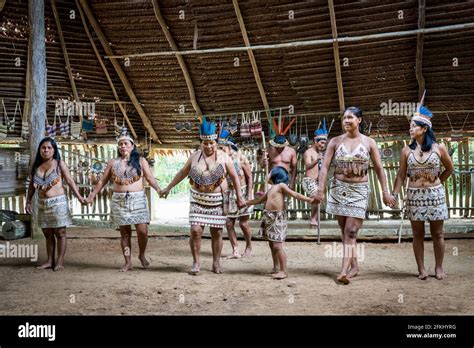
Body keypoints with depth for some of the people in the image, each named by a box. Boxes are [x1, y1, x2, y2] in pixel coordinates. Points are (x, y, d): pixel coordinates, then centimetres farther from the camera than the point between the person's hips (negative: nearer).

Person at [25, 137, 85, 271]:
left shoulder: (59, 164, -3)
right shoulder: (36, 166, 9)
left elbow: (70, 181, -6)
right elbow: (32, 185, 16)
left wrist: (79, 196, -15)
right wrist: (28, 201, 10)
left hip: (58, 202, -5)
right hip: (42, 204, 5)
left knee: (60, 233, -1)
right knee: (47, 234, 10)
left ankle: (60, 262, 4)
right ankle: (50, 261, 18)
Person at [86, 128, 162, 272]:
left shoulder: (140, 161, 4)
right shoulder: (113, 163, 9)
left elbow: (150, 178, -1)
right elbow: (102, 181, 15)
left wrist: (159, 189, -17)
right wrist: (92, 194, 11)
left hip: (138, 199, -2)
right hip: (119, 200, 2)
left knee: (142, 230, -9)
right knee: (125, 232, 5)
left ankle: (142, 255, 17)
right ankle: (127, 262, 15)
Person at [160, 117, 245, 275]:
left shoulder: (224, 157, -3)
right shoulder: (195, 156, 2)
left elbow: (234, 177, 3)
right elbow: (182, 173, 14)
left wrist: (239, 197, -2)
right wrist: (168, 188, 15)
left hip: (218, 201, -1)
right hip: (198, 200, 1)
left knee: (217, 232, 4)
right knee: (195, 230, -9)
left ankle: (216, 263, 19)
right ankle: (196, 262, 6)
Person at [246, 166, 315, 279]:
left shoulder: (281, 186, -4)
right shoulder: (271, 189, 19)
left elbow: (295, 194, -10)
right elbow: (259, 200, 31)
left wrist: (309, 199, -21)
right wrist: (245, 203, 37)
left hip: (278, 218, -8)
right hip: (269, 218, 8)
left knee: (277, 245, -12)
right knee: (272, 245, 12)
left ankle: (283, 271, -8)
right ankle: (276, 268, 22)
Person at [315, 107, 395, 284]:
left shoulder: (369, 142, 1)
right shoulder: (335, 141, 2)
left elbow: (379, 169, 4)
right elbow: (325, 166, -2)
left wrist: (385, 192, 0)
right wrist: (321, 189, -12)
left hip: (359, 190, -2)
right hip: (339, 188, 2)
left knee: (350, 231, -9)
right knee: (345, 231, 8)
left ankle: (344, 271, -12)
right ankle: (354, 266, 21)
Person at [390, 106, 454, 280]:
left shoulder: (439, 148, -2)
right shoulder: (407, 150, 0)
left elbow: (450, 169, 11)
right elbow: (401, 175, 1)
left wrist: (436, 182, 6)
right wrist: (394, 195, -8)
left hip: (435, 195, -1)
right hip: (414, 195, 1)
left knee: (437, 233, 6)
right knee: (418, 234, 5)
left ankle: (439, 267, 18)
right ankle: (421, 269, 13)